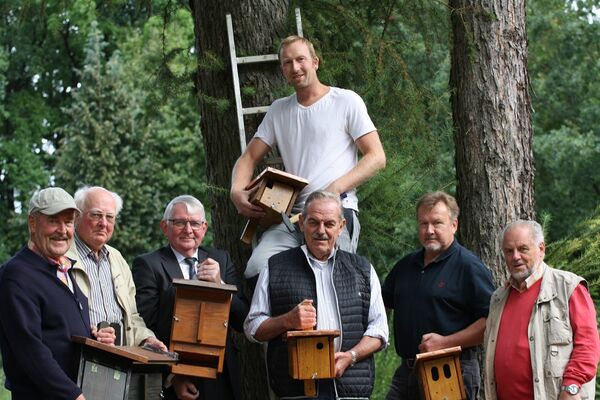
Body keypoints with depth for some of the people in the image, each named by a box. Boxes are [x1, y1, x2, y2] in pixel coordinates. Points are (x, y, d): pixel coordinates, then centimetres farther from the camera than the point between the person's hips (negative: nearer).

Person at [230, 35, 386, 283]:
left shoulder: (346, 101, 7)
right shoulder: (279, 111, 22)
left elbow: (376, 157, 1)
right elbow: (249, 158, 21)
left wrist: (335, 189, -12)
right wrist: (237, 192, -1)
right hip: (291, 214, 4)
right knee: (256, 270, -23)